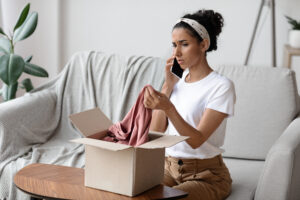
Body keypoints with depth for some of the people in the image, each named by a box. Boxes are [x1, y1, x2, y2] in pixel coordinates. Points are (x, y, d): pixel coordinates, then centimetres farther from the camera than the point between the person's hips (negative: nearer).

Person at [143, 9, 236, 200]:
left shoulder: (221, 86, -11)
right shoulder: (177, 81, 9)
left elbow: (196, 140, -19)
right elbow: (155, 132, 3)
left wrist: (168, 107, -33)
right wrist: (167, 86, -2)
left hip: (205, 175, -6)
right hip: (169, 167, 6)